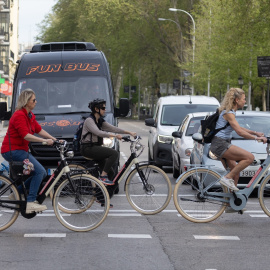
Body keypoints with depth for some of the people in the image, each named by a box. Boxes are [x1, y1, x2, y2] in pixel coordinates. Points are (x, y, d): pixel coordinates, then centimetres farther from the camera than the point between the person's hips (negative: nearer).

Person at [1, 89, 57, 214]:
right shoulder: (19, 115, -18)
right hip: (13, 151, -10)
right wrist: (45, 141, -28)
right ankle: (30, 203, -23)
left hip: (21, 150, 10)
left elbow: (39, 130, 17)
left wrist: (53, 139, 8)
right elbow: (26, 135, -26)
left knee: (42, 173, 7)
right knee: (39, 171, -21)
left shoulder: (30, 115, 13)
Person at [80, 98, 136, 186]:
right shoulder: (89, 120, -11)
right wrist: (115, 136, -32)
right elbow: (98, 133, -25)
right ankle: (103, 177, -20)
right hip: (88, 148, -9)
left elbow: (113, 128, 13)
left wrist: (129, 133, 4)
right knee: (114, 153, -23)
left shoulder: (100, 121, 16)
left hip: (95, 147, 9)